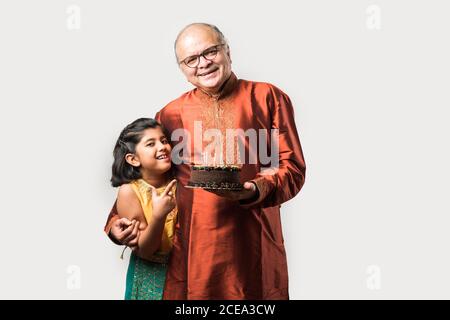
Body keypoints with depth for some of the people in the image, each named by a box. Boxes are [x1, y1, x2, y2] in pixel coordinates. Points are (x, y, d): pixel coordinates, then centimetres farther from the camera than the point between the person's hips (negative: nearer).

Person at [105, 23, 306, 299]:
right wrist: (116, 221, 0)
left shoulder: (269, 98, 1)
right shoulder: (170, 115, 7)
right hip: (191, 251, 1)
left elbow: (293, 169, -2)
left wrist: (255, 191, -21)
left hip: (254, 248, -1)